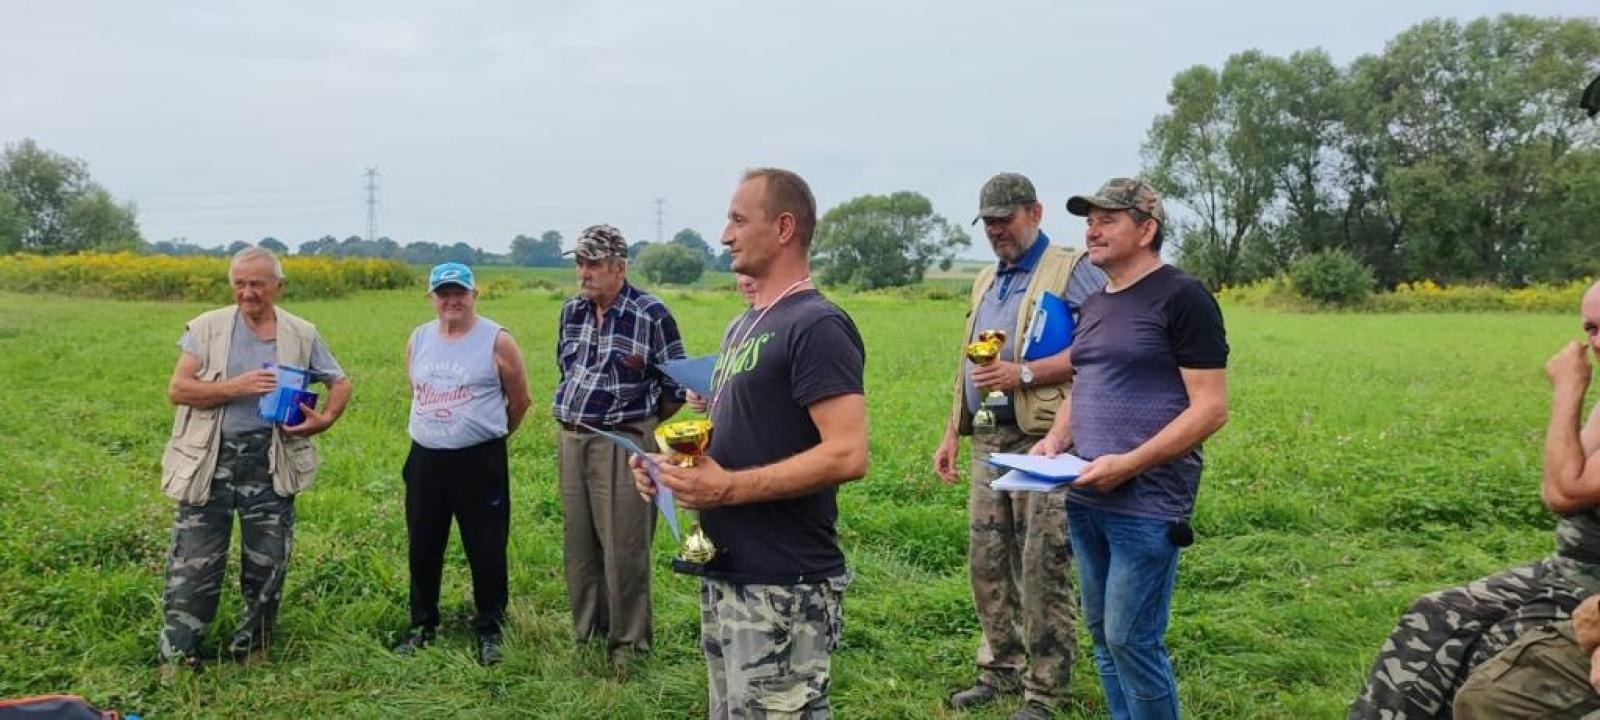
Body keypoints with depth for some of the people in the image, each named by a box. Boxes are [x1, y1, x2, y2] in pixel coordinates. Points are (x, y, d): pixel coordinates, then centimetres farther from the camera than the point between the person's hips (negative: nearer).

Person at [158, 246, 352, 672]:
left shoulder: (301, 335, 3)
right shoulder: (208, 327, -1)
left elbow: (341, 384, 13)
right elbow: (178, 390, -6)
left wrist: (325, 420, -6)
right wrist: (237, 386, -19)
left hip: (270, 462, 2)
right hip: (210, 459, -1)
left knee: (267, 558, 10)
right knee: (194, 559, 2)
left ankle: (252, 645, 28)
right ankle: (178, 652, 15)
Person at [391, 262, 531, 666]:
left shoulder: (497, 341, -7)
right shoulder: (418, 340, 7)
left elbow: (520, 400, 2)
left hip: (479, 462, -4)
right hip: (425, 460, 5)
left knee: (486, 551, 2)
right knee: (422, 549, 13)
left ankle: (489, 630, 17)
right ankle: (422, 625, 29)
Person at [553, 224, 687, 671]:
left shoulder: (651, 315, -10)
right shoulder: (572, 311, 9)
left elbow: (677, 386, -3)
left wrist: (638, 424, 4)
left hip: (622, 442, -6)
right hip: (573, 439, 6)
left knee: (624, 547, -4)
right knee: (578, 543, 12)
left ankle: (627, 642, 9)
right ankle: (586, 631, 26)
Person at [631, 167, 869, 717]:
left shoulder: (817, 326, -14)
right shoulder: (744, 325, 15)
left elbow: (847, 455, -23)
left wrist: (728, 488, -22)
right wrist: (675, 465, 5)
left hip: (783, 591, -10)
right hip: (724, 578, 10)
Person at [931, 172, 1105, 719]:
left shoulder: (1072, 272, -5)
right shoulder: (986, 282, 21)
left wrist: (1023, 373, -20)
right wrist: (951, 434, 20)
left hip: (1043, 440, -8)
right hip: (989, 440, 8)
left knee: (1042, 569, -3)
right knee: (987, 561, 11)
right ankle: (1000, 669, 25)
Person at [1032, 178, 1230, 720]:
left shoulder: (1182, 298, -10)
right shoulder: (1094, 305, 14)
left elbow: (1211, 408, -15)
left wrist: (1129, 464, -21)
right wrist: (1057, 439, 3)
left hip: (1147, 503, -8)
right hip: (1085, 498, 8)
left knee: (1133, 640, -5)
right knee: (1102, 634, 14)